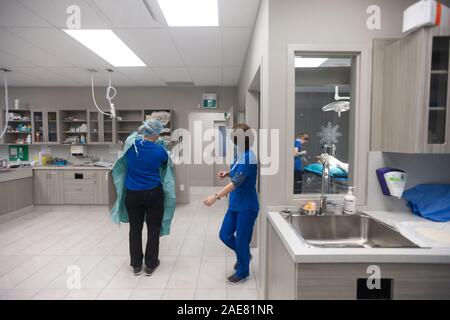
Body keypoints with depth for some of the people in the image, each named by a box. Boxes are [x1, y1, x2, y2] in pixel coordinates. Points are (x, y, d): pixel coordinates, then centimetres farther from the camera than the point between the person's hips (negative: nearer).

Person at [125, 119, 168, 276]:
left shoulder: (131, 145, -5)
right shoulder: (159, 150, -14)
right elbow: (165, 162, 7)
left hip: (132, 194, 3)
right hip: (153, 194, -3)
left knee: (135, 228, 15)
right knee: (153, 229, 11)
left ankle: (136, 265, 25)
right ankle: (150, 265, 20)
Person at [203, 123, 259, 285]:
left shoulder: (248, 157, -22)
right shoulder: (239, 154, 5)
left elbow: (236, 182, -29)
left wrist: (216, 197, -34)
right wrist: (228, 173, 1)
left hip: (246, 206, -8)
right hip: (235, 204, 8)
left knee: (241, 240, 7)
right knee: (224, 235, 13)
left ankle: (243, 272, 31)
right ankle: (243, 254, 40)